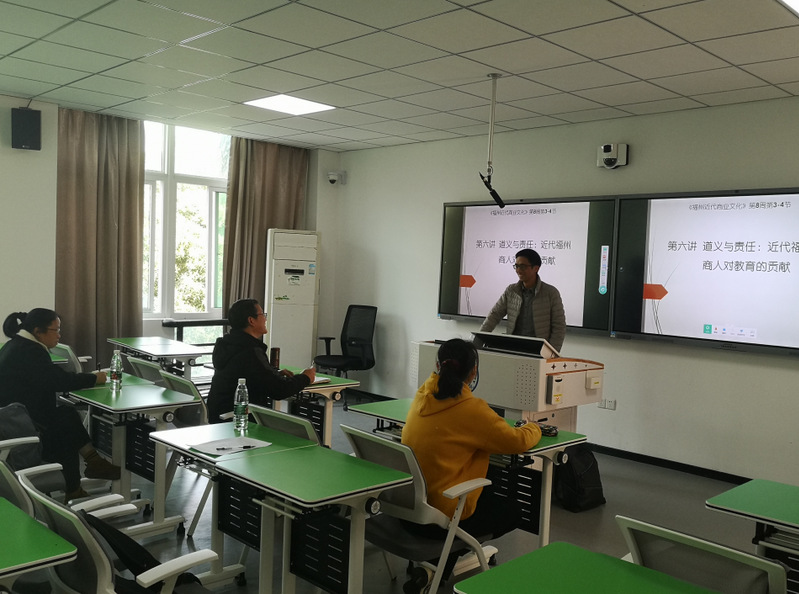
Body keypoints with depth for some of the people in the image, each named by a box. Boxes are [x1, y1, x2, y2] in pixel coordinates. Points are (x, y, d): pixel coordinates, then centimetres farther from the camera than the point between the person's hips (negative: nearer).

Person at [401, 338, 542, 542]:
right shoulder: (471, 409, -21)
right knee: (511, 511, 20)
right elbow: (518, 441, -12)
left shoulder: (422, 396, -1)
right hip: (443, 516, -7)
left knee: (488, 493, 31)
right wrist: (534, 428, 9)